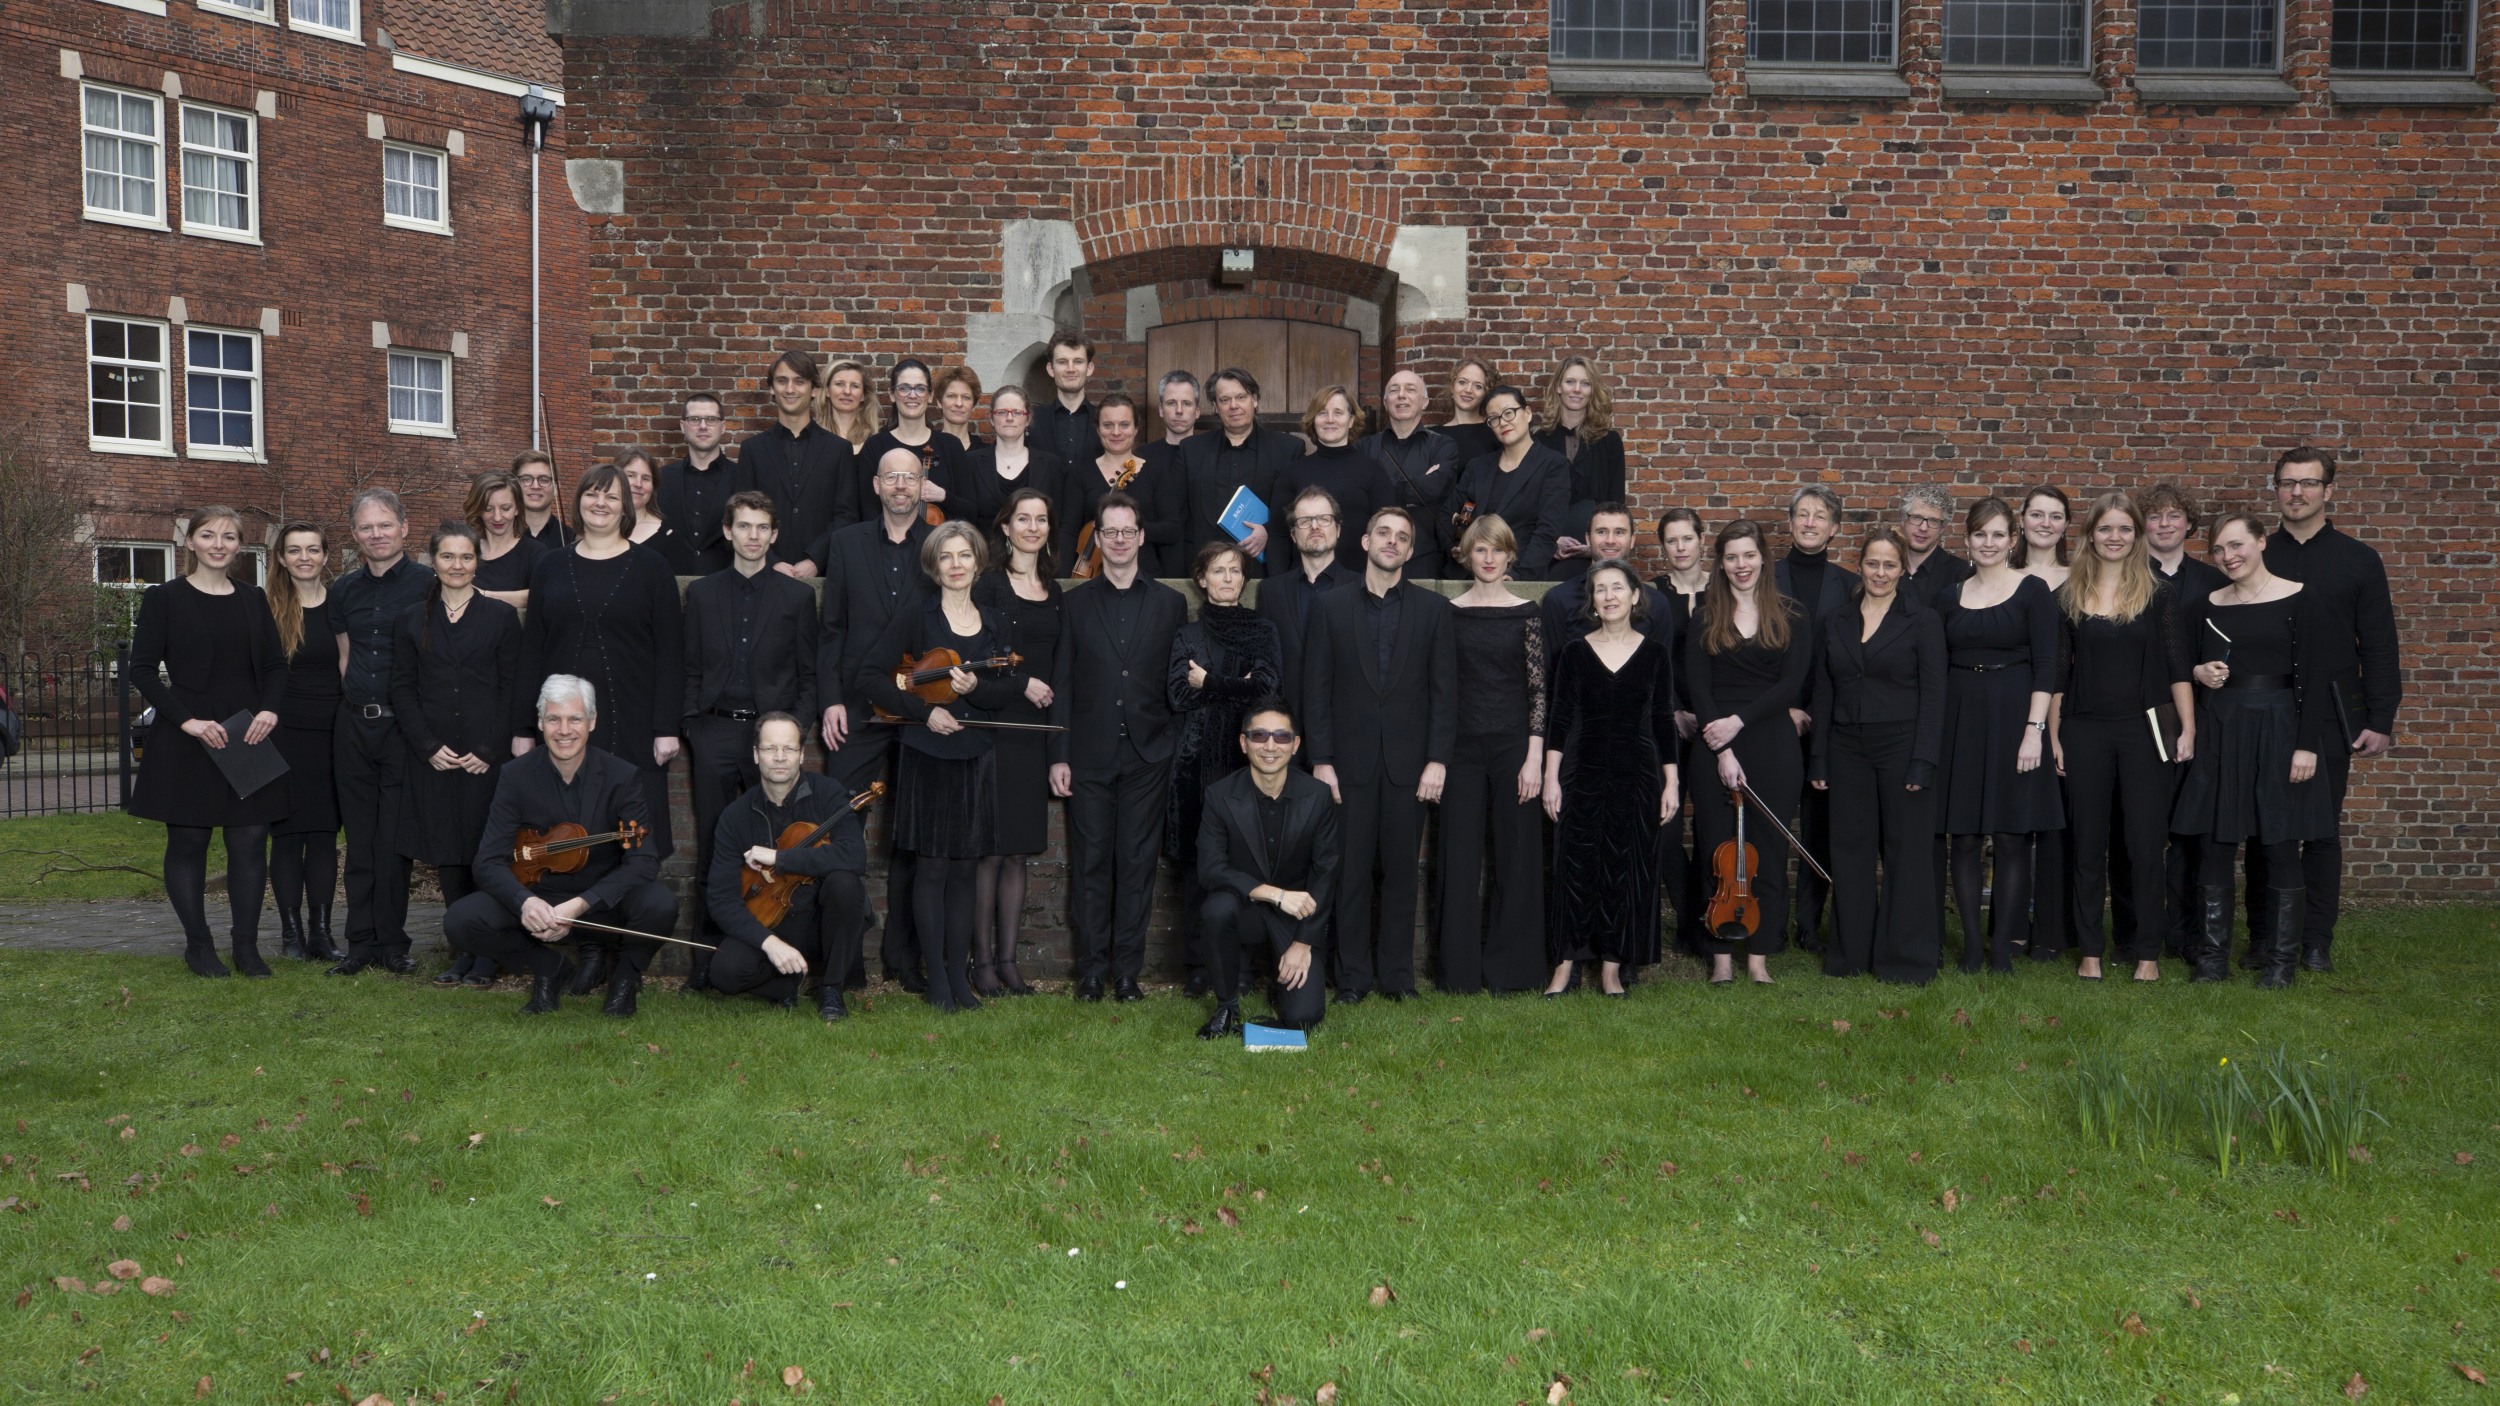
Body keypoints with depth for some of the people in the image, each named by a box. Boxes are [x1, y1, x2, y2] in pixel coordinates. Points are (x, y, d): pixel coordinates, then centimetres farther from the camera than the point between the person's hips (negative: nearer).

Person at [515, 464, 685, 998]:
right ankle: (592, 947, 10)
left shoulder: (648, 568, 3)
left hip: (630, 725, -3)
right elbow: (532, 649, 11)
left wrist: (666, 727, -9)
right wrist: (522, 727, 5)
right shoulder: (552, 567, 11)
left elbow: (669, 650, -1)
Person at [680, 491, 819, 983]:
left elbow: (807, 674, 7)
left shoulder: (797, 596, 7)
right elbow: (691, 670, 11)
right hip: (714, 731, 1)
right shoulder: (701, 594, 11)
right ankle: (708, 950, 11)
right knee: (712, 846, 3)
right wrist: (690, 727, 2)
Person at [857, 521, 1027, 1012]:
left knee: (963, 870, 8)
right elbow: (868, 678, -9)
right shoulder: (914, 621, -2)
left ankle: (960, 977, 14)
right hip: (926, 756, -3)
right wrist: (924, 710, -16)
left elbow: (1014, 686, 2)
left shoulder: (994, 626, 9)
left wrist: (975, 688, -17)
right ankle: (937, 979, 8)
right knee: (931, 869, -1)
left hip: (976, 759, 3)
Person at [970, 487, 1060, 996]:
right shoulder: (989, 586, -2)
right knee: (990, 849, -4)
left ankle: (1008, 958, 12)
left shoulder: (1054, 591, 14)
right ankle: (982, 960, 3)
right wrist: (1022, 682, -11)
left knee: (1018, 851, 7)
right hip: (993, 727, -5)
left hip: (1035, 733, 5)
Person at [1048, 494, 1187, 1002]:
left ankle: (1128, 968, 12)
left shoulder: (1170, 603, 7)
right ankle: (1091, 968, 13)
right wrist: (1059, 755, -2)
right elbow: (1061, 684, 4)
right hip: (1090, 756, 0)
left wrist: (1179, 748, -1)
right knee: (1090, 865, 4)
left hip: (1148, 755, 0)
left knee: (1137, 865, 4)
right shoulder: (1075, 603, 7)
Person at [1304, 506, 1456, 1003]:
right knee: (1350, 872, 2)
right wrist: (1321, 760, -4)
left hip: (1409, 762, 0)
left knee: (1401, 870, 5)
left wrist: (1437, 759, -5)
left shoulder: (1433, 608, 6)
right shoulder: (1331, 607, 6)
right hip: (1350, 760, 0)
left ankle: (1397, 974, 13)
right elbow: (1317, 689, 3)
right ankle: (1353, 975, 11)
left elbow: (1444, 689, 3)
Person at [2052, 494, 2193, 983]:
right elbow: (2057, 672, 7)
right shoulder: (2068, 596, 5)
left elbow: (2177, 665, 1)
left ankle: (2148, 952, 10)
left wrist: (2188, 728, -6)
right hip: (2084, 733, 1)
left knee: (2146, 844, 0)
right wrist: (2052, 736, 4)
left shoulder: (2158, 594, 3)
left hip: (2144, 730, -1)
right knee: (2088, 845, 5)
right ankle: (2090, 950, 14)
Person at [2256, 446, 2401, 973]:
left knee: (2323, 831, 4)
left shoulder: (2359, 560, 4)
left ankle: (2317, 942, 12)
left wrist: (2380, 722, -3)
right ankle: (2264, 939, 11)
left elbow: (2380, 648, 3)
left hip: (2329, 716, 0)